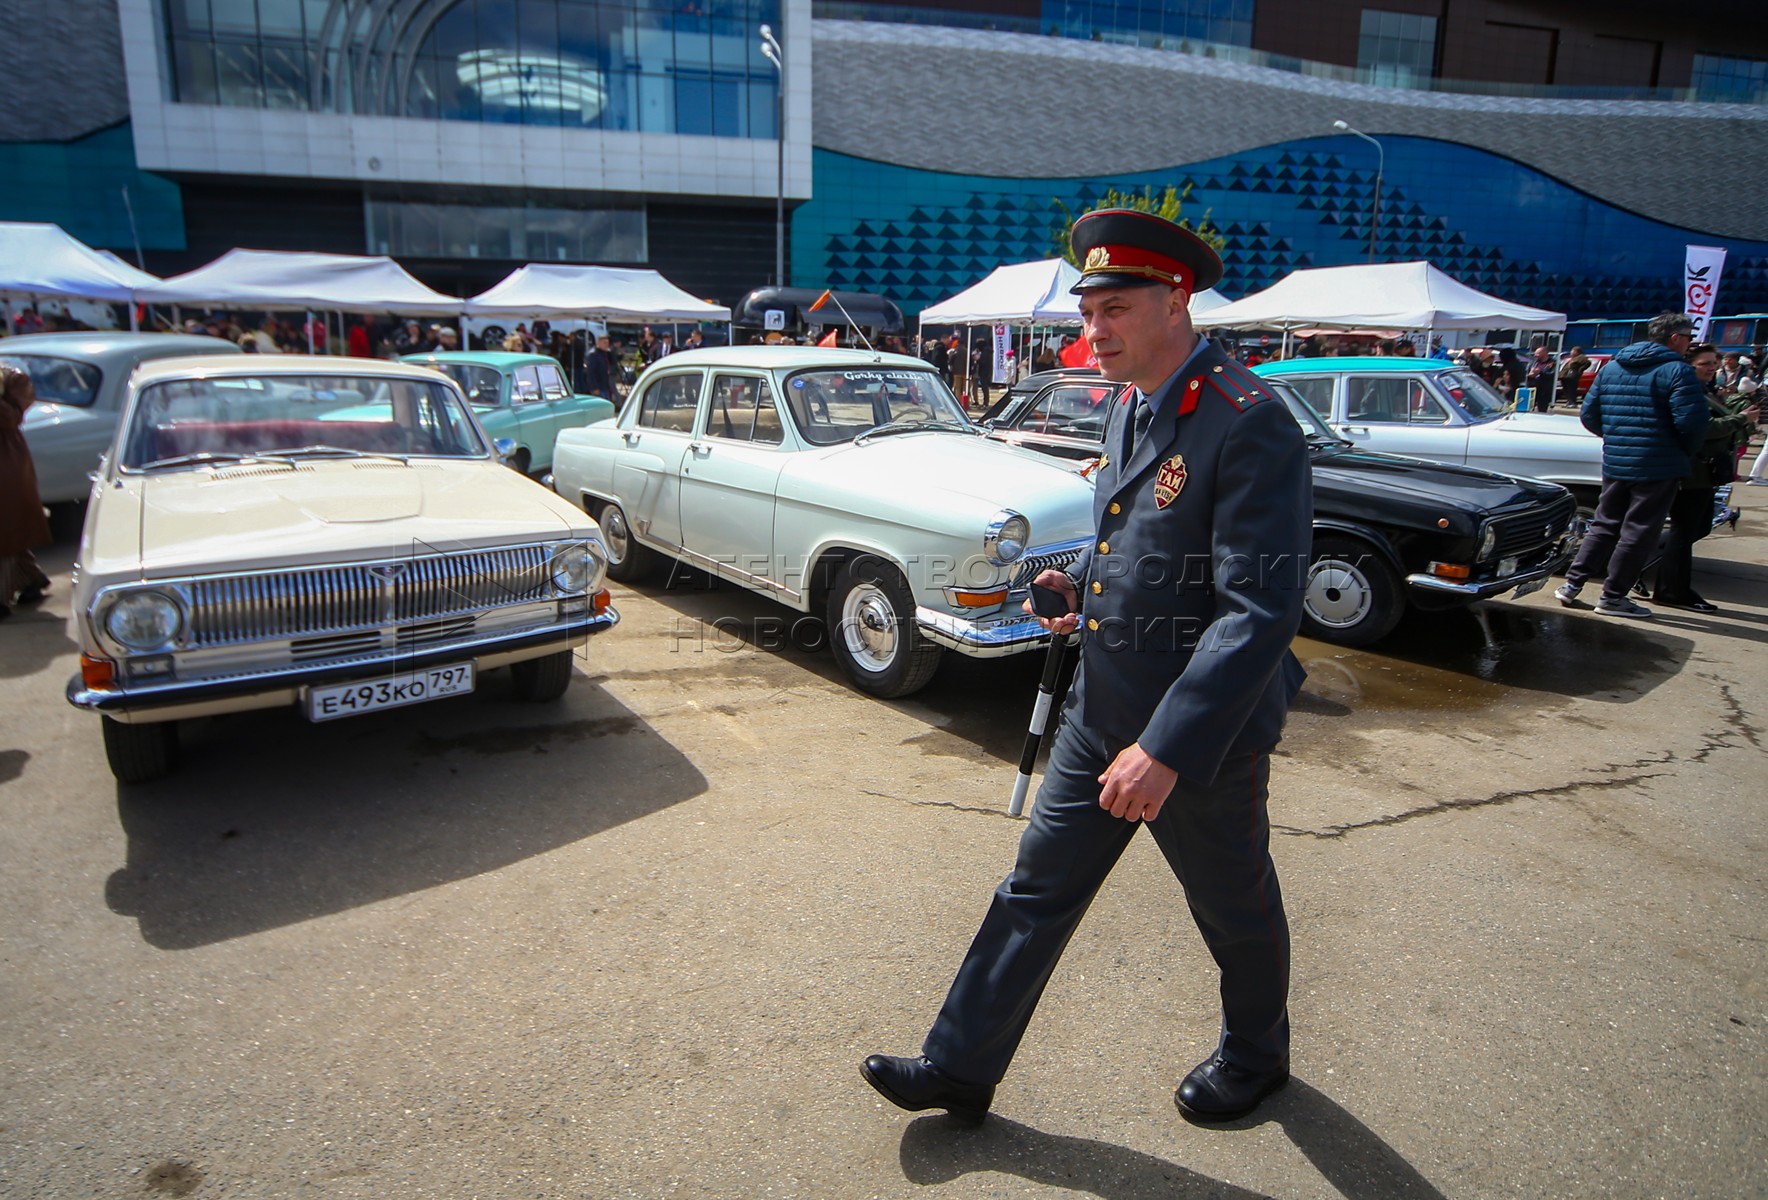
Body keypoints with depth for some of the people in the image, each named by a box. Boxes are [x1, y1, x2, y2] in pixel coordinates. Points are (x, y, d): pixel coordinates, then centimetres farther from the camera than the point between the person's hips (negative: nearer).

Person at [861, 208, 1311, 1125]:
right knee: (1036, 890, 13)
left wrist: (1168, 748, -31)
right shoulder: (1127, 411, 6)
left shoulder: (1249, 423, -22)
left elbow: (1261, 610, -27)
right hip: (1099, 712, 7)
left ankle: (1256, 1055, 46)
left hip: (1202, 732, -7)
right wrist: (1083, 584, 2)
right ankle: (960, 1068, 27)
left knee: (1234, 908, 18)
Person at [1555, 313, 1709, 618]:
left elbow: (1588, 415, 10)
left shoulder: (1611, 368, 8)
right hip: (1659, 467, -6)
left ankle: (1571, 583, 13)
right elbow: (1692, 422, -18)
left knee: (1605, 525, 17)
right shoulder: (1678, 371, -12)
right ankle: (1612, 597, 7)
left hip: (1614, 464, 6)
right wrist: (1685, 455, 0)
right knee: (1638, 532, 2)